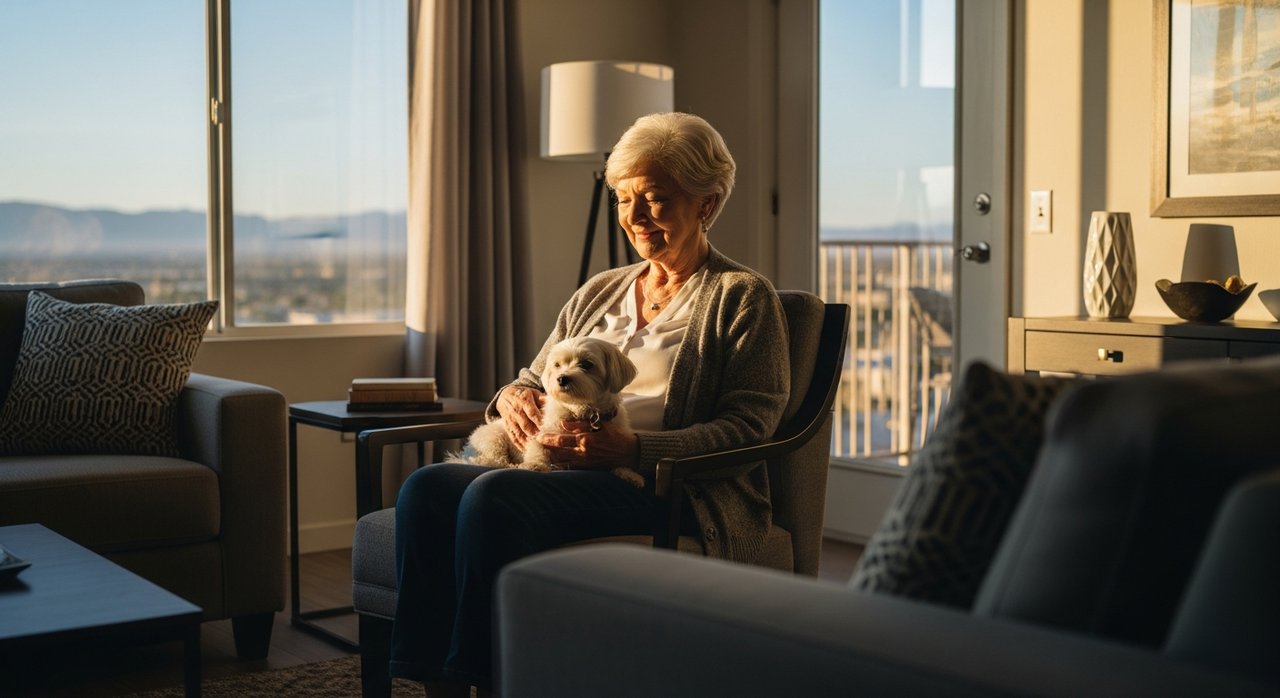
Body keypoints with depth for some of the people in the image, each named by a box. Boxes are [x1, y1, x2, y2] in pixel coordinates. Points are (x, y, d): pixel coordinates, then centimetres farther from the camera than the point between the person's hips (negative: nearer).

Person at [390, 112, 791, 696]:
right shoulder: (599, 291, 23)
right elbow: (535, 378, 28)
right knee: (427, 488, -22)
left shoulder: (741, 297, 4)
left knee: (494, 496, -32)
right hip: (561, 467, 7)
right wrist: (513, 396, 1)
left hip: (672, 492, -6)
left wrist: (631, 448, -20)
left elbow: (747, 428, -7)